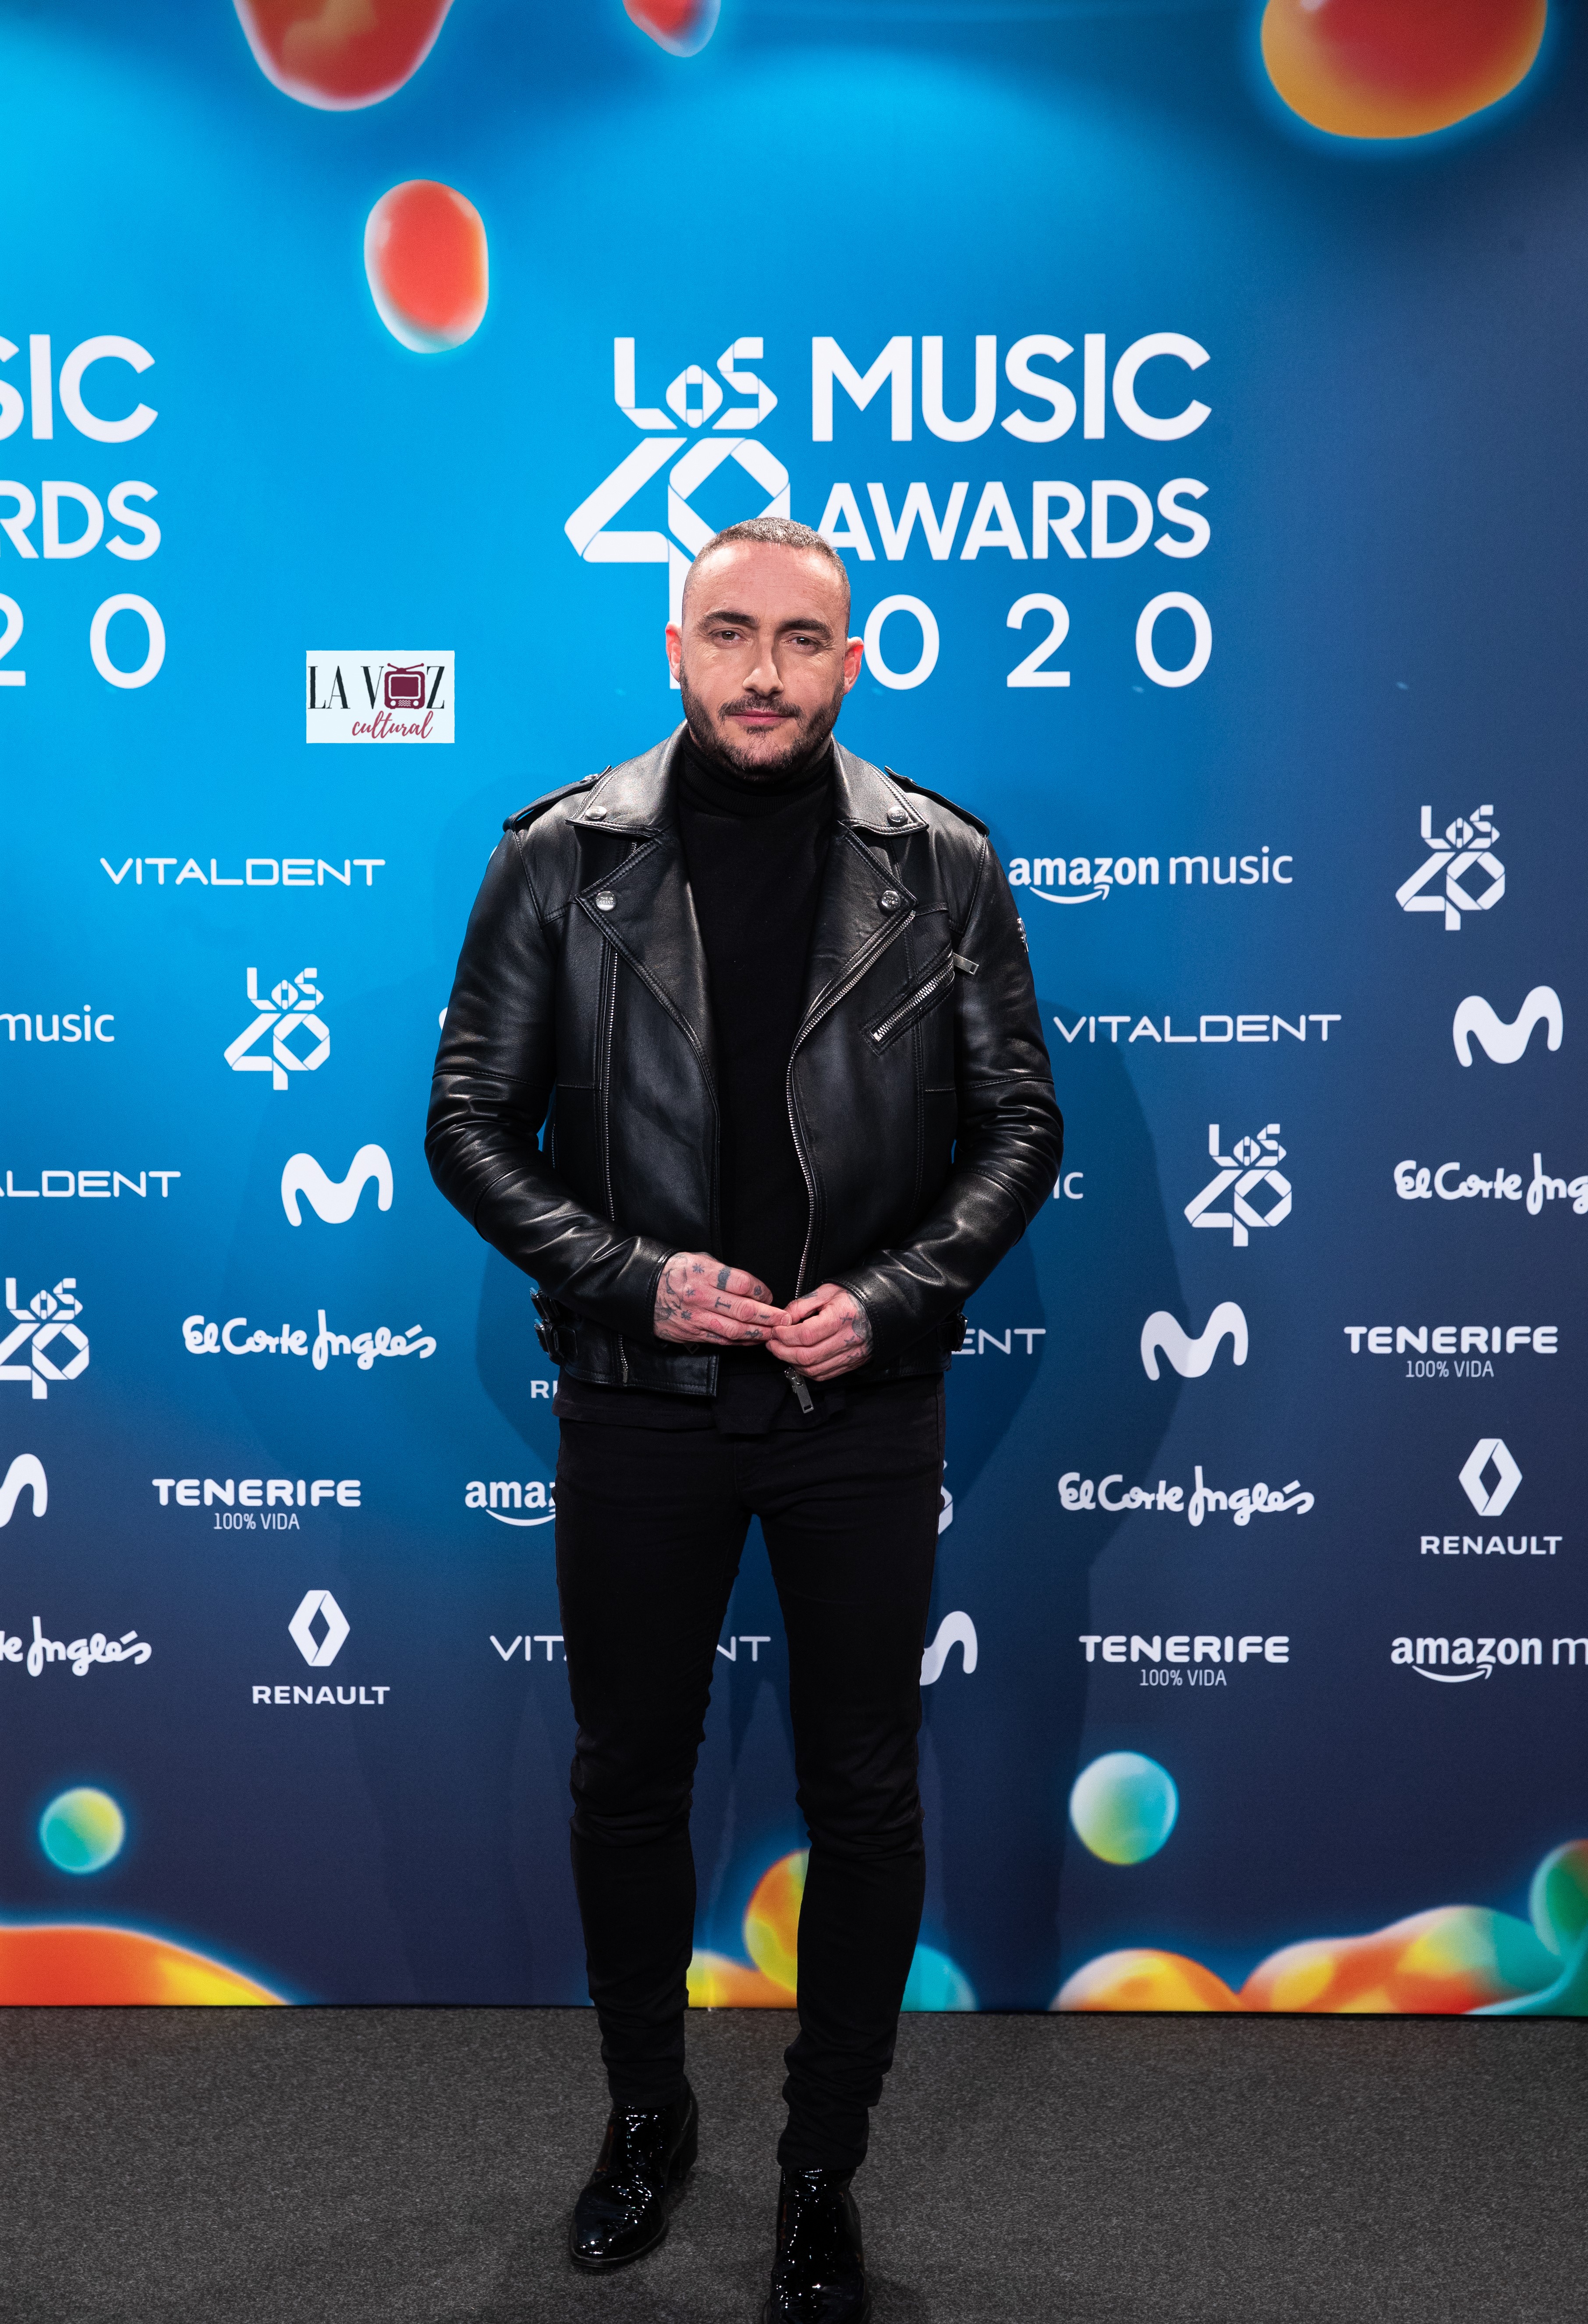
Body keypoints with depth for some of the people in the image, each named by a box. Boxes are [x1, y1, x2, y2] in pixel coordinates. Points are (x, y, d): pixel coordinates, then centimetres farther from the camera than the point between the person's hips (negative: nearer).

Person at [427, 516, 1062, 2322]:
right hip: (637, 1398, 1)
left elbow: (1019, 1127, 1)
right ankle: (646, 2115, 39)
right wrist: (635, 1278, -15)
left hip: (866, 1403, 0)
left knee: (862, 1795, 10)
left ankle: (824, 2171, 31)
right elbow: (471, 1121, -1)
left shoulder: (942, 866, -2)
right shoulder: (559, 860, -3)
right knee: (627, 1776, 15)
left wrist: (887, 1297, -13)